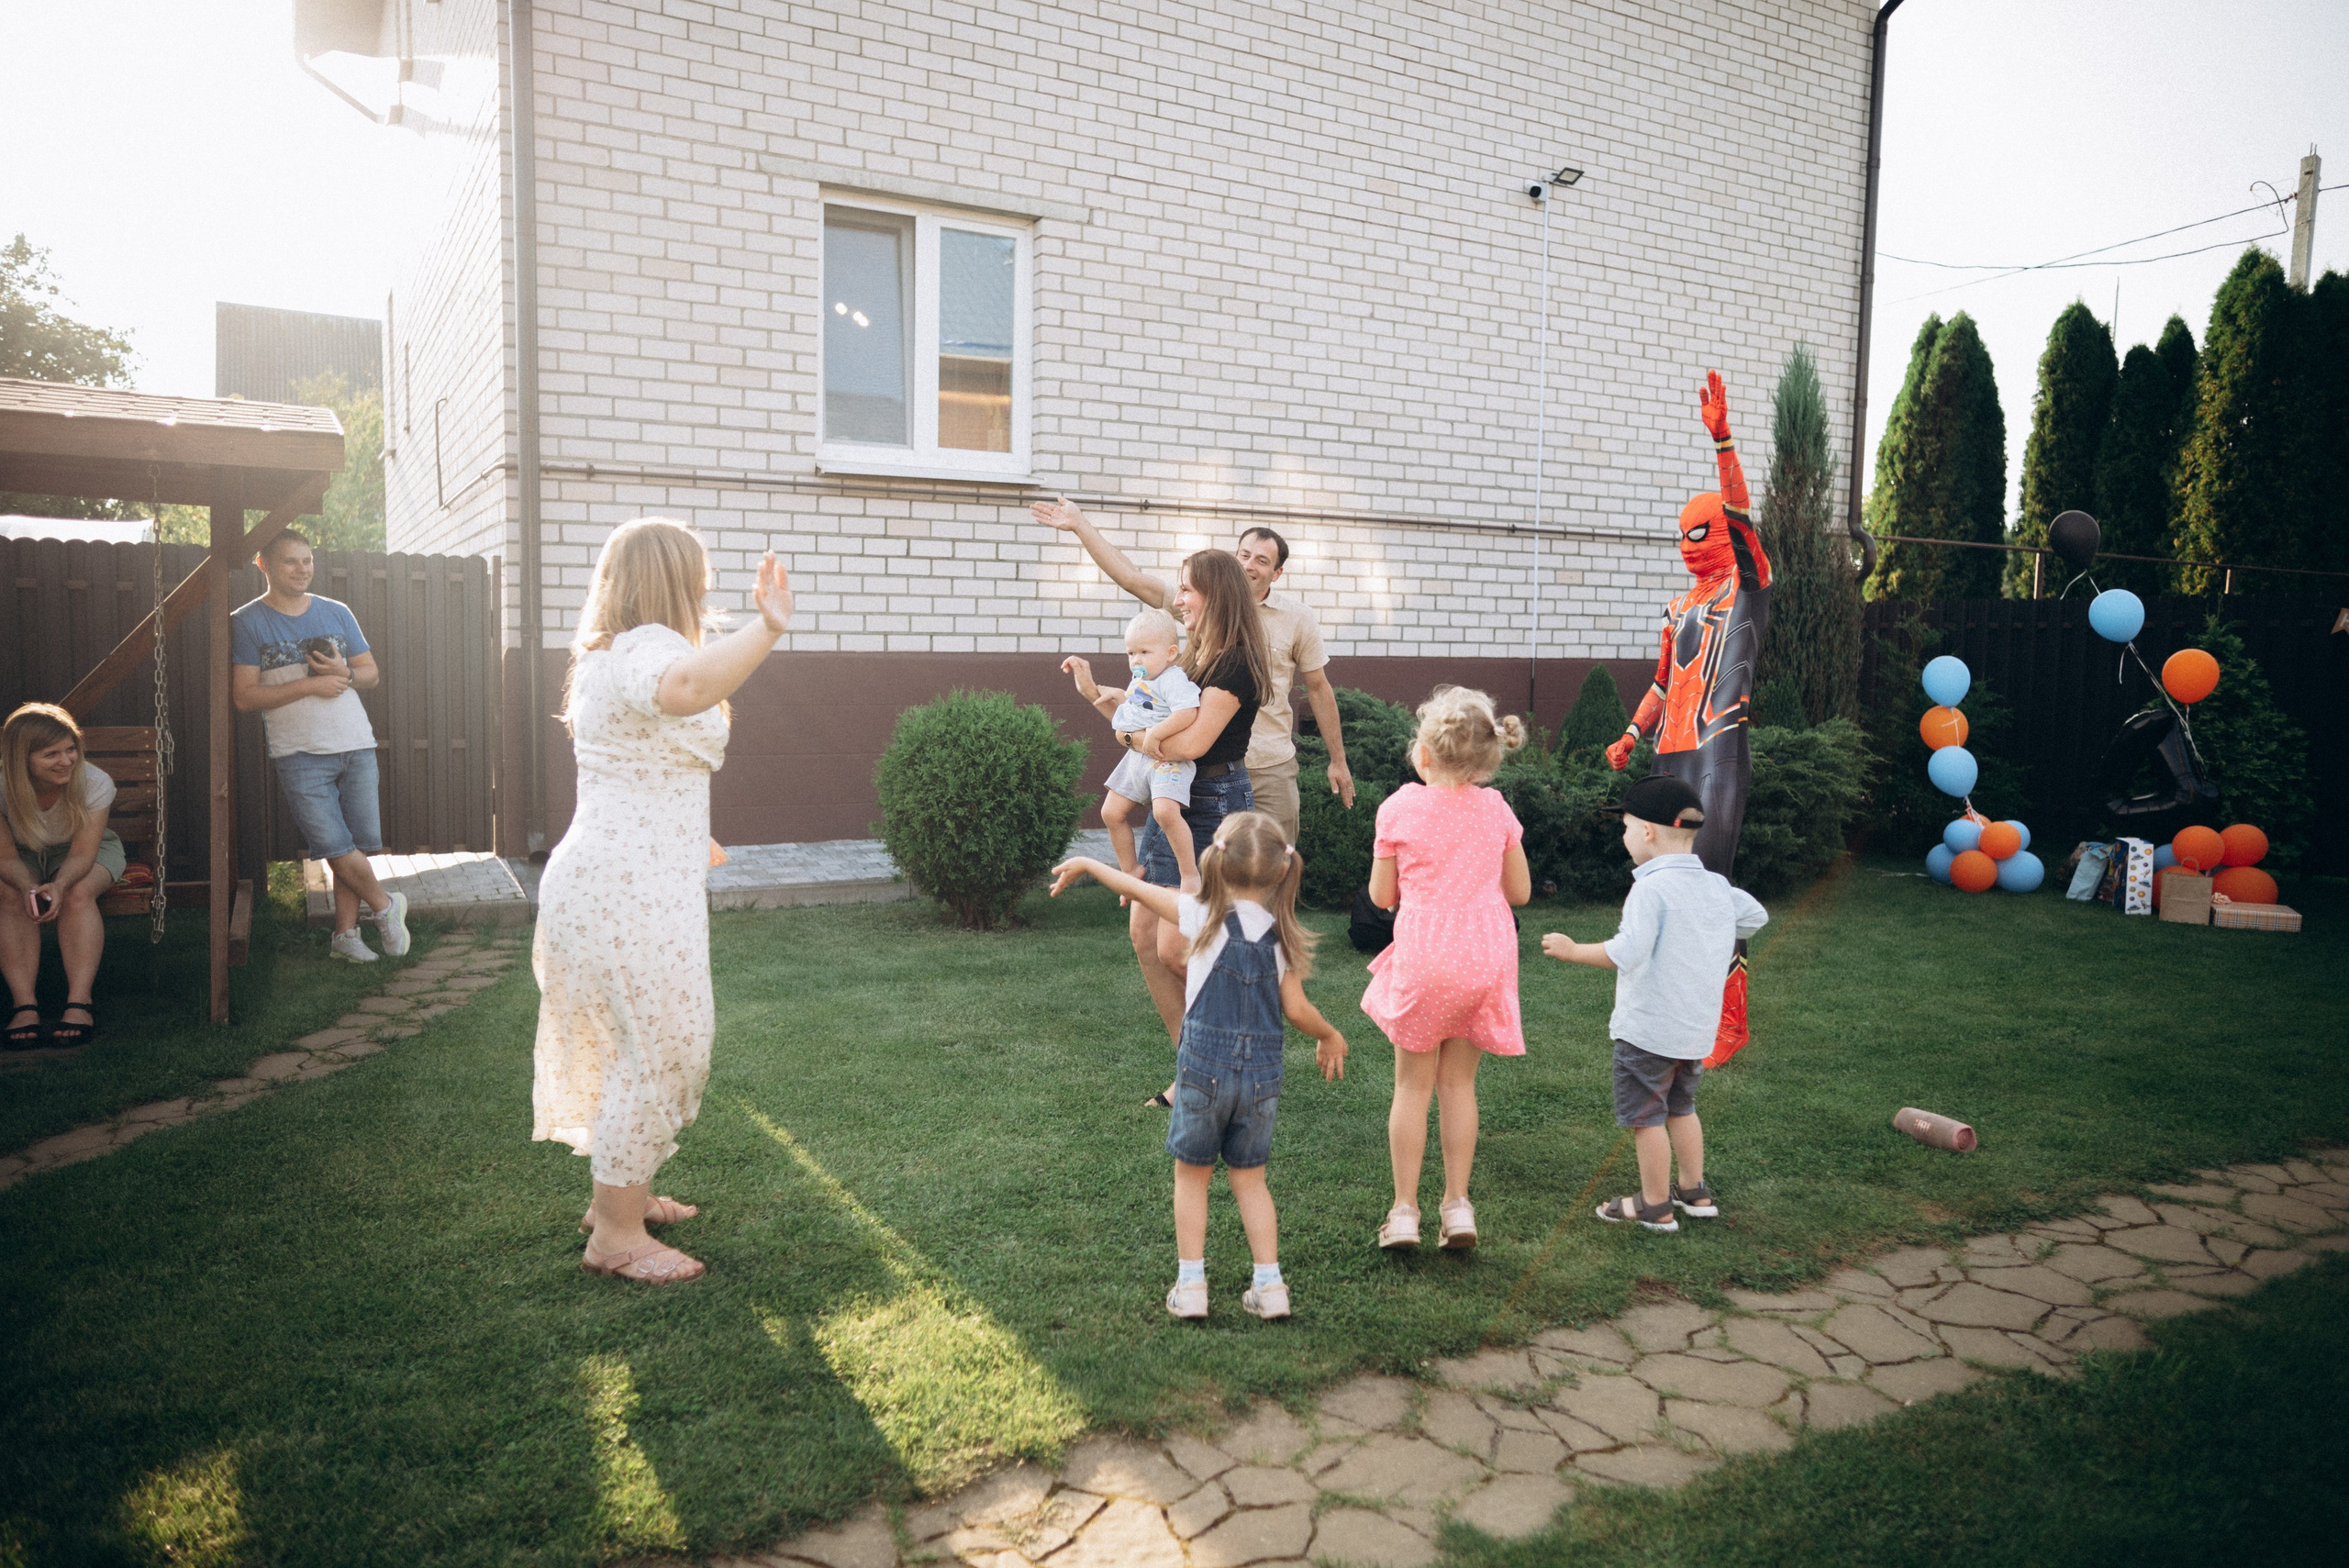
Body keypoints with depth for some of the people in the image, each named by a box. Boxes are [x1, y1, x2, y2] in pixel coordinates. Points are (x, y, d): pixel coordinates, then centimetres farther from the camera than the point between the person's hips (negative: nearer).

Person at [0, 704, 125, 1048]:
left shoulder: (95, 784, -27)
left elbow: (82, 854, -26)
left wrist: (59, 886, -48)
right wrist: (29, 888, -45)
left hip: (87, 853, -1)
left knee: (78, 893, -33)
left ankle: (79, 1002, -36)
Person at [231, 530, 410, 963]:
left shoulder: (337, 613, 13)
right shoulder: (248, 622, 1)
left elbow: (372, 674, 16)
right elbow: (244, 697, -5)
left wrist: (344, 673, -7)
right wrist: (309, 685, -14)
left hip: (356, 746, 3)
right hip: (300, 754, -3)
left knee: (356, 846, 3)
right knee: (335, 846, -10)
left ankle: (345, 934, 15)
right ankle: (385, 905, 14)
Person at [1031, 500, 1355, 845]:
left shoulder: (1297, 617, 2)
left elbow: (1318, 688, 8)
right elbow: (1132, 579, -3)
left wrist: (1338, 761, 10)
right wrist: (1080, 524, -9)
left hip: (1271, 769, 0)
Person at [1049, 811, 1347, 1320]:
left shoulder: (1205, 917, -9)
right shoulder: (1282, 934, -2)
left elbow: (1138, 889, 1)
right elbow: (1297, 1010, 0)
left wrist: (1084, 865, 15)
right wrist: (1330, 1036, 20)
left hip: (1205, 1069, -3)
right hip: (1262, 1075, 3)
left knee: (1192, 1174, 13)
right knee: (1249, 1177, 17)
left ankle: (1190, 1286, 15)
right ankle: (1269, 1285, 15)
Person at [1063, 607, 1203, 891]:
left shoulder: (1173, 680, -13)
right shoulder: (1139, 683, 16)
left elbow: (1188, 712, -29)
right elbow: (1122, 718, 28)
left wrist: (1154, 734, -28)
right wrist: (1090, 690, 23)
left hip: (1168, 759, -10)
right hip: (1137, 758, 10)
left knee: (1165, 810, -30)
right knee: (1112, 812, 11)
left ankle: (1190, 874, -18)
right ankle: (1130, 869, 29)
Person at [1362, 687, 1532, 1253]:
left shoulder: (1400, 808, -7)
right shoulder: (1496, 810, 1)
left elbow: (1381, 896, -1)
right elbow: (1520, 891, 9)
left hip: (1423, 962, -3)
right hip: (1486, 959, 3)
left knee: (1413, 1085, 9)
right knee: (1459, 1083, 14)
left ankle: (1404, 1210, 13)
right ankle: (1457, 1205, 17)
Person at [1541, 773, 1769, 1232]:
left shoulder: (1652, 888, -21)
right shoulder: (1717, 886, 4)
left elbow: (1625, 953, -28)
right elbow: (1756, 916, 22)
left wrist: (1571, 950, -16)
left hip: (1648, 1029, -8)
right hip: (1699, 1026, 8)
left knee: (1645, 1117, 5)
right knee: (1681, 1108, 24)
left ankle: (1656, 1207, 13)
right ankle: (1694, 1192, 32)